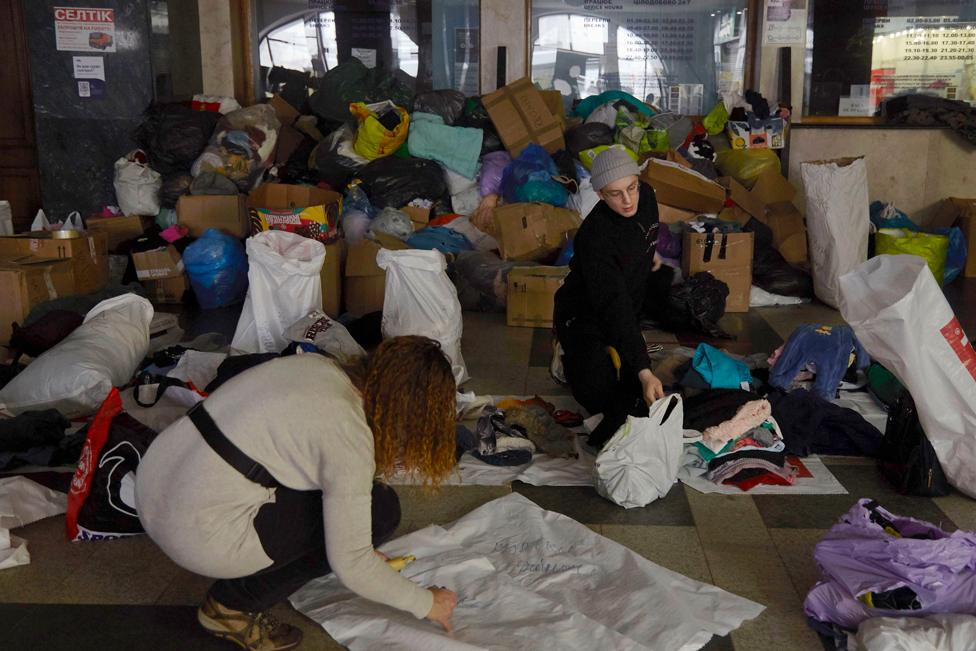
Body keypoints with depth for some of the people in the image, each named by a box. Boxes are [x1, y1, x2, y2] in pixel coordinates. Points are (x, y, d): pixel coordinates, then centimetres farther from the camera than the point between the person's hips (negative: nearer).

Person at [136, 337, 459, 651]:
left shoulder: (319, 365, 6)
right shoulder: (350, 438, -17)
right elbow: (350, 565, -14)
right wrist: (425, 603, 3)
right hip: (198, 534, -9)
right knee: (379, 509, -5)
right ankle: (233, 606, 3)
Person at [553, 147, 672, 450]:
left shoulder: (646, 195, -13)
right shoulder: (595, 238, -34)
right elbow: (615, 309, -39)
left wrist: (651, 253, 28)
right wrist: (644, 372, -43)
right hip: (585, 314, -9)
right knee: (599, 398, -27)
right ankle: (572, 354, 4)